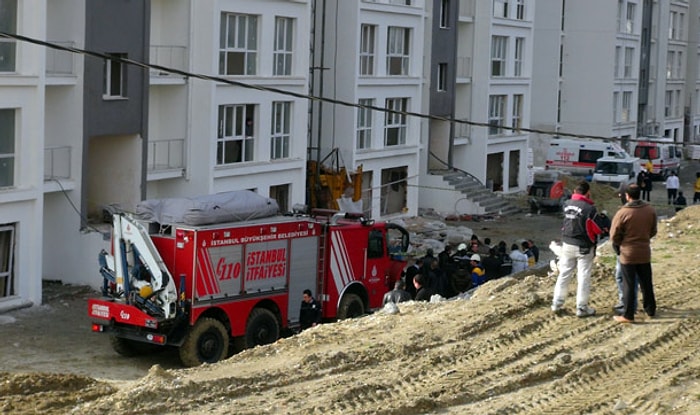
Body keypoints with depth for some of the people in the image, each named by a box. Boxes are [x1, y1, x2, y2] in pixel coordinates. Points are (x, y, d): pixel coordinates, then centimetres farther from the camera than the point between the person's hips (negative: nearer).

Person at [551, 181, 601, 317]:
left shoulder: (567, 204, -1)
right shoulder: (590, 208, -18)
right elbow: (599, 229, -13)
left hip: (567, 244, 5)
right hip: (584, 247, -5)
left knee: (564, 274, 14)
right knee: (583, 278, 3)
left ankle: (557, 304, 19)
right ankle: (582, 308, 8)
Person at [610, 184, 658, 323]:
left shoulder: (622, 213, -19)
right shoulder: (650, 210, -4)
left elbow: (614, 235, -12)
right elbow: (653, 231, 8)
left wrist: (618, 244, 8)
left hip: (628, 254, -4)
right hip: (645, 253, 4)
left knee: (628, 284, 3)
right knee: (646, 283, 17)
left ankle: (628, 315, 6)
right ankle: (650, 309, 28)